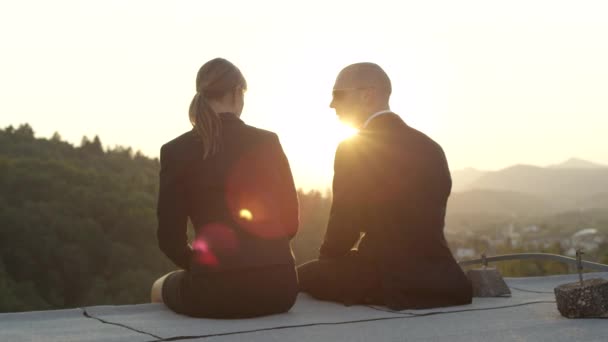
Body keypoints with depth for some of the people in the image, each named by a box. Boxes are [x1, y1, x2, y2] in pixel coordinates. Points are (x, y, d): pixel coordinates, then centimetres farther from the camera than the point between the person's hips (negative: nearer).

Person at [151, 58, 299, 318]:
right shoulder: (268, 143, 2)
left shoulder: (176, 151, -3)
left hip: (214, 290, -2)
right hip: (277, 285, 3)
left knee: (160, 288, 33)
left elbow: (170, 238, -3)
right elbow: (289, 222, 7)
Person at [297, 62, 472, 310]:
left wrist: (326, 258, 14)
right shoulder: (431, 148, 10)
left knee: (303, 276, 9)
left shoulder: (354, 150, -12)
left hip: (389, 281, -8)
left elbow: (343, 225, -7)